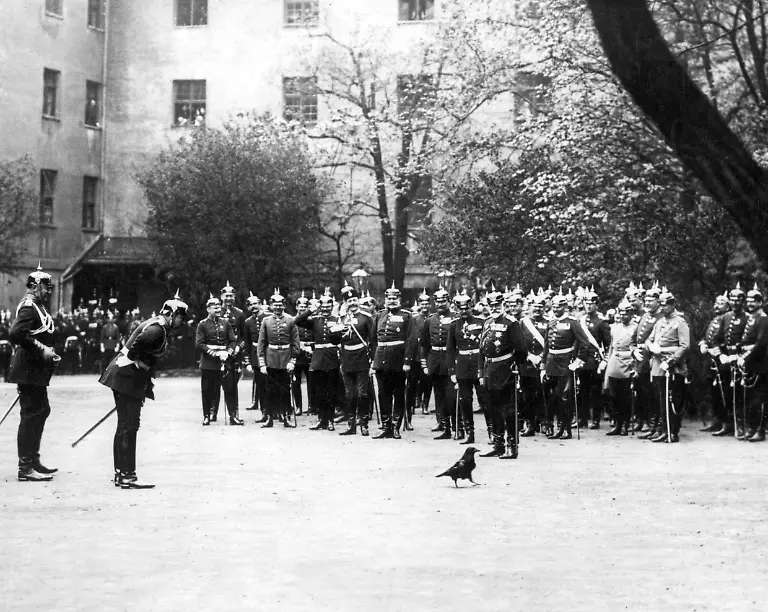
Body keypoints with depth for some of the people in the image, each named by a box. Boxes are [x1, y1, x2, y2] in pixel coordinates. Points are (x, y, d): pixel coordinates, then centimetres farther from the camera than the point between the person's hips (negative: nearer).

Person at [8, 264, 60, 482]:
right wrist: (41, 350, -24)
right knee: (31, 415, -8)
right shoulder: (28, 307, -15)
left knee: (41, 411, 17)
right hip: (29, 370, -11)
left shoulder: (37, 307, 17)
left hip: (36, 370, 11)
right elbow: (16, 333, -28)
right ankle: (25, 468, -5)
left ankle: (33, 461, 26)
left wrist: (48, 352, 9)